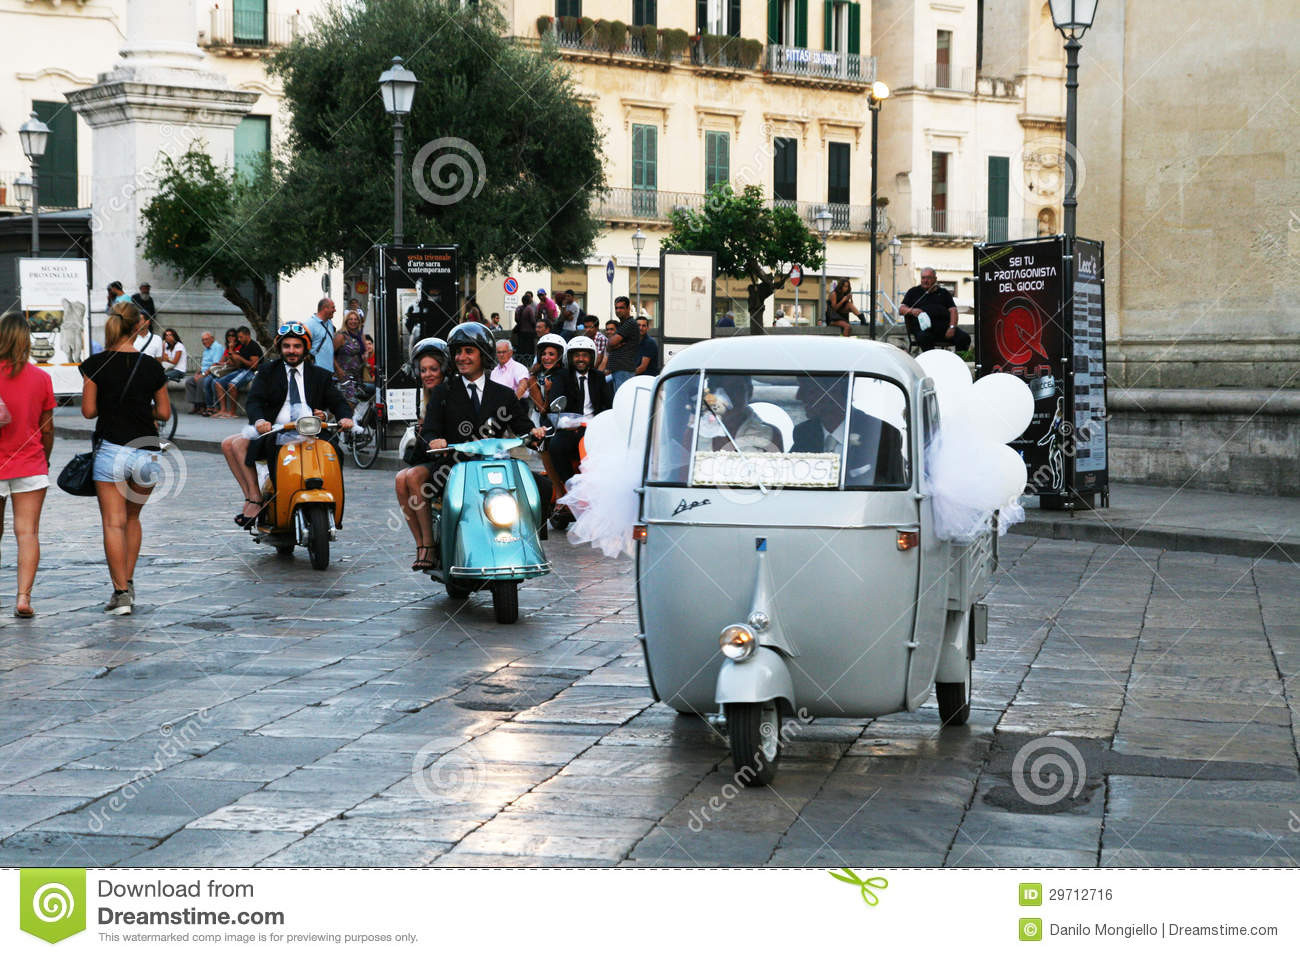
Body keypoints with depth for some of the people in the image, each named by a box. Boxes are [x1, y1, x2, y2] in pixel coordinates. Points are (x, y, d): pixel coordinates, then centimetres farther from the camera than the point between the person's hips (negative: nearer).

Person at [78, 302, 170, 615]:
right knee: (132, 518, 21)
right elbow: (164, 413, 5)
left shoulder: (96, 364, -5)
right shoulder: (152, 366, 1)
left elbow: (88, 410, -3)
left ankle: (121, 592, -7)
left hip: (111, 448, -2)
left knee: (114, 523, 0)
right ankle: (128, 582, 19)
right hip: (147, 451, 2)